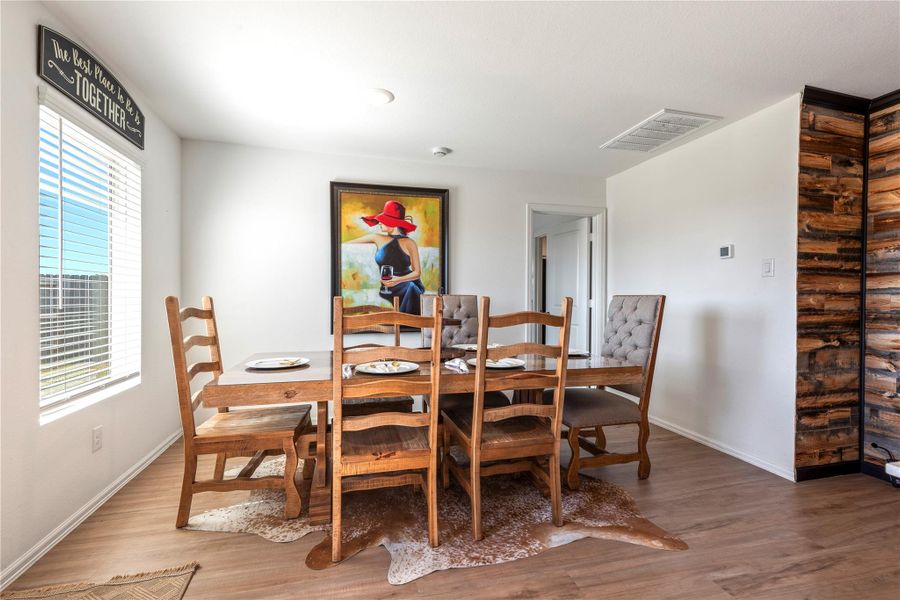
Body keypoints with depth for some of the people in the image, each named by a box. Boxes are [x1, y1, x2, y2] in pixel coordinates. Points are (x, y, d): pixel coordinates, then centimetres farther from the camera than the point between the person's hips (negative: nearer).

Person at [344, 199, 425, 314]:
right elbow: (345, 244, 16)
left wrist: (398, 280, -19)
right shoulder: (378, 238, 6)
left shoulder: (409, 243, -1)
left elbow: (417, 273, -4)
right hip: (387, 291, 2)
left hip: (407, 286, -2)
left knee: (412, 288, -32)